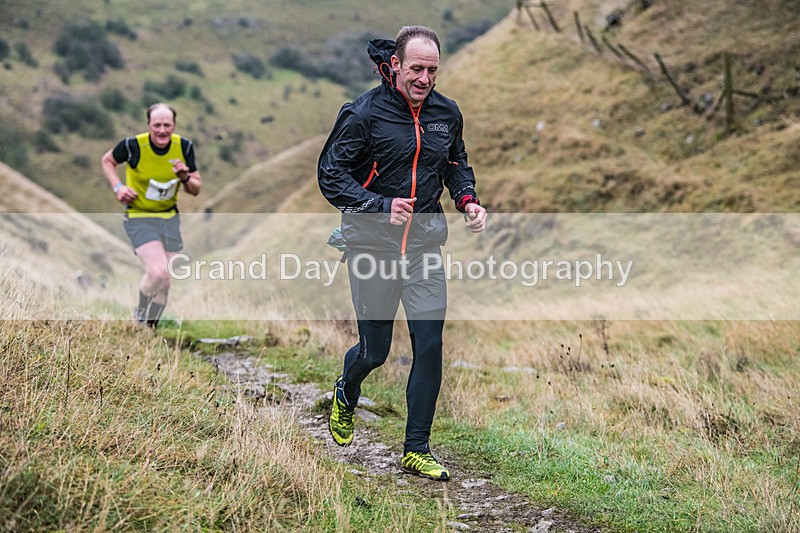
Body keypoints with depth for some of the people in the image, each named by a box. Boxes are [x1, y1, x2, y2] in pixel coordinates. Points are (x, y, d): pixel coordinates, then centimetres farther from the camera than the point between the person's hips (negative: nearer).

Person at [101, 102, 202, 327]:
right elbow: (107, 160, 4)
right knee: (158, 272, -23)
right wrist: (118, 186, -12)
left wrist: (185, 178, -20)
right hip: (139, 217, -4)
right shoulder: (133, 145, -17)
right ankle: (140, 315, 7)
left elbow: (196, 189, 1)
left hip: (170, 218, 5)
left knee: (164, 283, 7)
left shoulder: (184, 147, -7)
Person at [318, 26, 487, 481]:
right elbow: (330, 175, -11)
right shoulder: (363, 113, -11)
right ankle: (346, 394, 43)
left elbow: (457, 164, 21)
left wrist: (468, 200, 1)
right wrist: (382, 205, -23)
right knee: (375, 349, 5)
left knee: (430, 344, -5)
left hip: (425, 238, 4)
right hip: (373, 239, -3)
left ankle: (417, 451, 7)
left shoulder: (446, 113, 5)